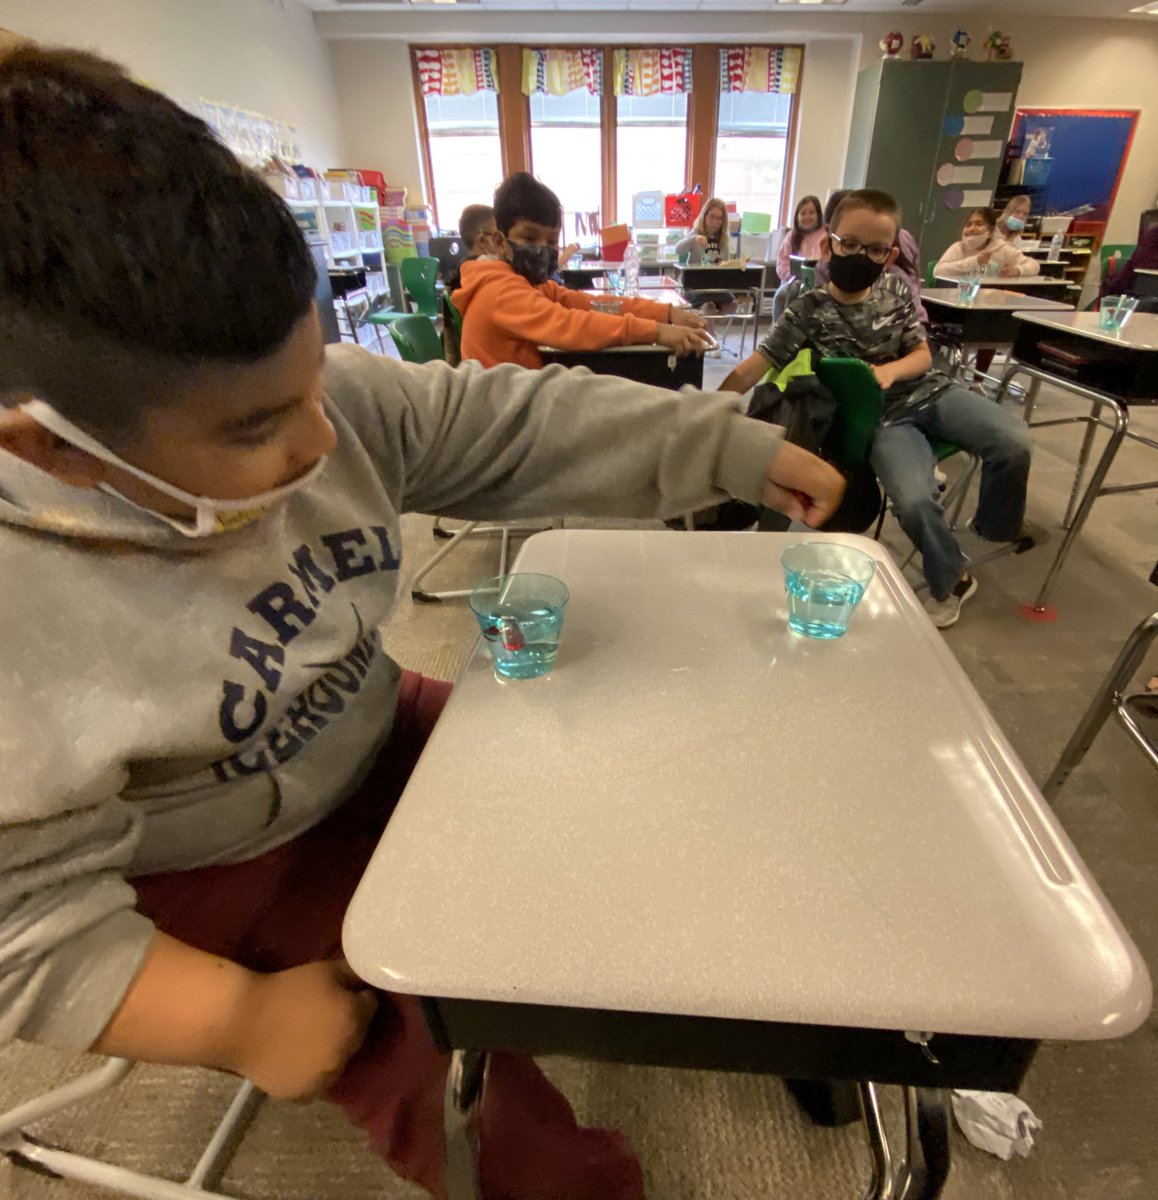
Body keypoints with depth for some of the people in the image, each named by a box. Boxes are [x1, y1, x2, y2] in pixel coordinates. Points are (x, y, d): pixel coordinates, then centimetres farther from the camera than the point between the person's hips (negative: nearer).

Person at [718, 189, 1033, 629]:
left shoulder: (896, 291, 2)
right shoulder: (809, 311, -10)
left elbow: (923, 355, 5)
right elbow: (753, 368, -16)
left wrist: (889, 371, -18)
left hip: (928, 390, 4)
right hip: (881, 415, -4)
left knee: (1014, 441, -19)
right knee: (913, 501, -28)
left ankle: (994, 526, 14)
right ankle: (952, 579, 3)